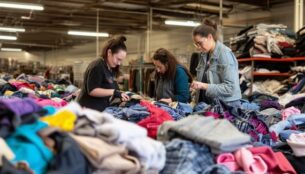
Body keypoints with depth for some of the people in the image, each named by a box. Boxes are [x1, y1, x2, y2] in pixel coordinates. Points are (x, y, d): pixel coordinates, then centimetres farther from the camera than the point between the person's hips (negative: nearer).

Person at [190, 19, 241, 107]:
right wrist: (196, 101, 5)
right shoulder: (204, 55, 7)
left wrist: (204, 86, -25)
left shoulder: (225, 54, -13)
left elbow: (230, 87, -19)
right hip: (208, 105, 6)